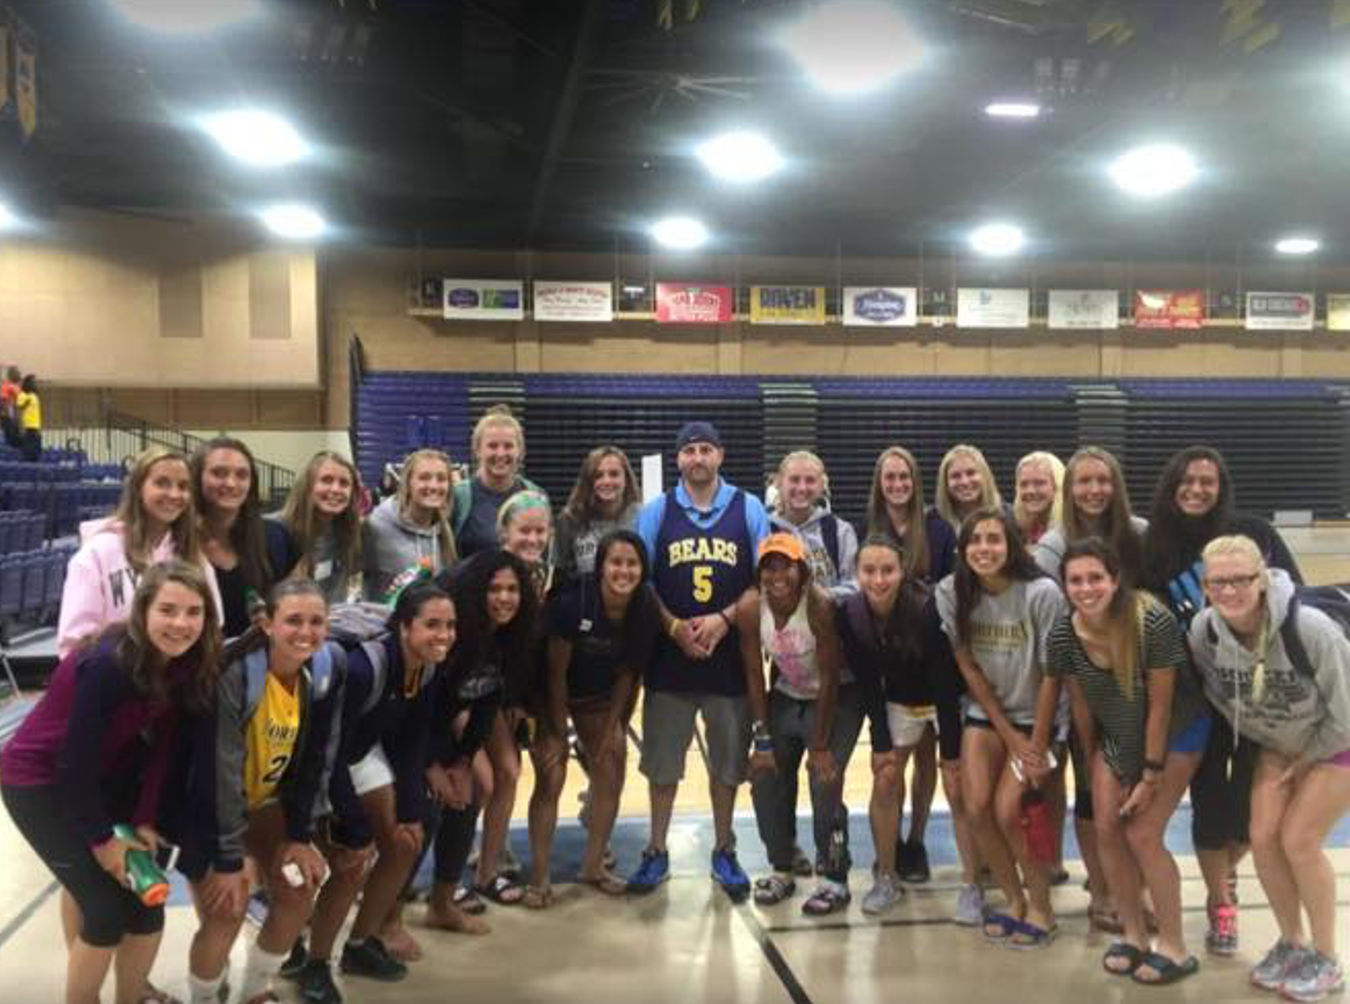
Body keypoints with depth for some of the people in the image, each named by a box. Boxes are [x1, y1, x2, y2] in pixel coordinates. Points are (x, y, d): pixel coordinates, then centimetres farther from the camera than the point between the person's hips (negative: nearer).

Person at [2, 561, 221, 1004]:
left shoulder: (184, 665, -10)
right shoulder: (108, 665, -32)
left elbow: (158, 746, -3)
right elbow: (75, 759, -25)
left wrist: (145, 820, -8)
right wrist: (101, 839, -16)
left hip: (102, 780, 7)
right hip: (39, 781, -7)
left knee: (147, 899, 4)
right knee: (108, 909, -9)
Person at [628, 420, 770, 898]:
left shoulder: (749, 509, 3)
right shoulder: (656, 511, 5)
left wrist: (723, 619, -12)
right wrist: (674, 626, -12)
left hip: (730, 654, 0)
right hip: (669, 655, 0)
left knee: (728, 760, 9)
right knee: (662, 760, 7)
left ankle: (723, 852, 25)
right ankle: (656, 852, 21)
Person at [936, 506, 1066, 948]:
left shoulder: (1041, 593, -22)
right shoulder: (952, 592, -11)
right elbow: (968, 668, -4)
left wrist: (1040, 742, -11)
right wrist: (1007, 733, -5)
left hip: (1037, 716, -4)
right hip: (986, 714, 4)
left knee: (1008, 812, -12)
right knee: (977, 808, -7)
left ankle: (1041, 908, 10)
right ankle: (1015, 901, 16)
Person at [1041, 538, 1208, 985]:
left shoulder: (1153, 622, -33)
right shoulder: (1062, 635, -21)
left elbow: (1161, 706, -23)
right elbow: (1079, 704, -6)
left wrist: (1151, 778, -16)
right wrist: (1093, 765, 4)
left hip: (1175, 733, -4)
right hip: (1116, 735, 4)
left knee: (1143, 834, -7)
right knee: (1106, 828, -1)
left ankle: (1174, 947, 10)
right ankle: (1134, 934, 19)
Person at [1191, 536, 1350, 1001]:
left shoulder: (1310, 629, -36)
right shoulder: (1203, 631, -23)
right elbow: (1218, 695, -1)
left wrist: (1304, 762, -13)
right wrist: (1254, 737, 2)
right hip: (1276, 745, 5)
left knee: (1299, 841, -9)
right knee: (1263, 837, -3)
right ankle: (1292, 942, 21)